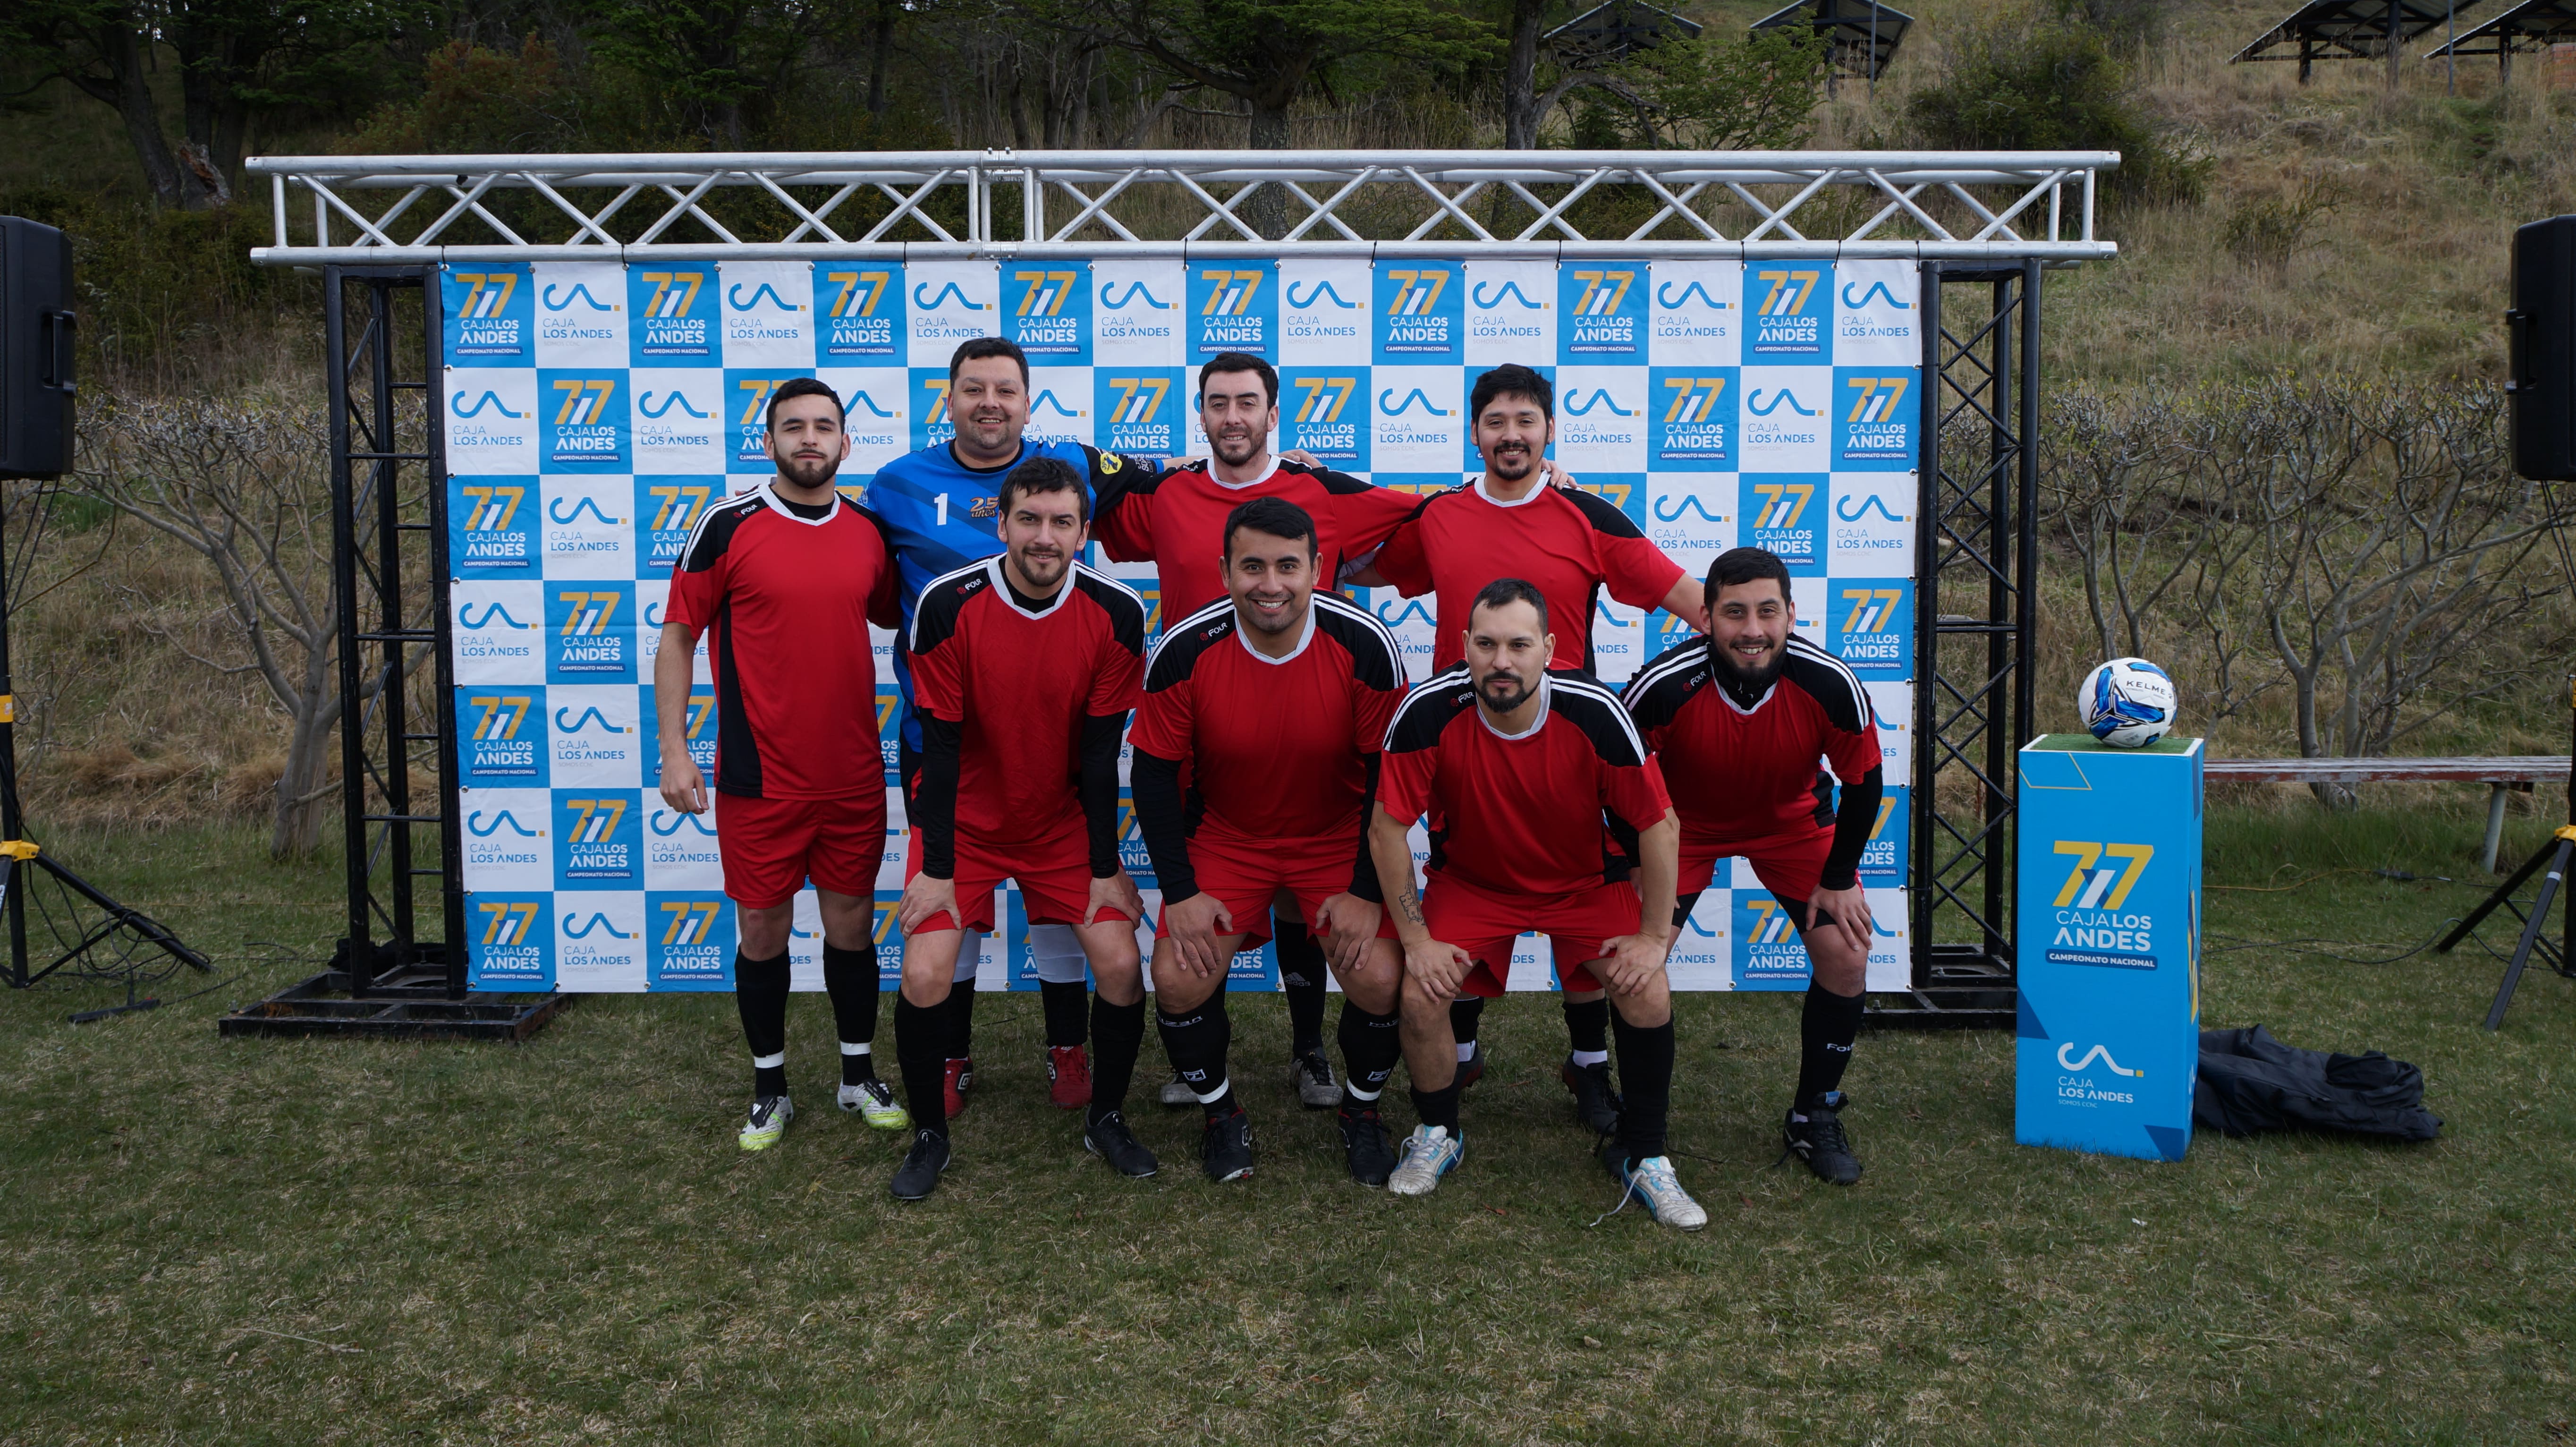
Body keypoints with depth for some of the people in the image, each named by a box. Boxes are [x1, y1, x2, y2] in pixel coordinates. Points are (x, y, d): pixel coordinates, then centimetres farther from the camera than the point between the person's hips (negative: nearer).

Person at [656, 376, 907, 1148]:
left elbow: (894, 616, 20)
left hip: (854, 777, 3)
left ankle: (860, 1075, 29)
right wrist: (674, 749, -8)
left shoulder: (870, 530, 4)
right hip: (760, 778, -3)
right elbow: (678, 634, -3)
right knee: (762, 931, 8)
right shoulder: (729, 526, -7)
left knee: (852, 922, 12)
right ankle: (770, 1088, 24)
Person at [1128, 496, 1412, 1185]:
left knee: (1378, 977, -18)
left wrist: (1367, 892, -12)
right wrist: (1179, 892, -12)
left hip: (1339, 837, 0)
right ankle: (1221, 1112, 14)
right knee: (1179, 979, -16)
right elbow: (1154, 772, -8)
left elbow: (1390, 773, -9)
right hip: (1222, 837, 1)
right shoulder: (1184, 650, -18)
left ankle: (1362, 1108, 15)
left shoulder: (1366, 645, -18)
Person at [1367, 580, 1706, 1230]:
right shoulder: (1430, 712, -26)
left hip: (1587, 880, 0)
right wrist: (1416, 938, -14)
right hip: (1471, 879, 1)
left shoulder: (1595, 713, -27)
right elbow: (1388, 827, -15)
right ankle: (1437, 1136, 13)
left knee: (1648, 994, -18)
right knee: (1421, 996, -17)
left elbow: (1659, 824, -14)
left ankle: (1642, 1155, 7)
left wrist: (1655, 935, -12)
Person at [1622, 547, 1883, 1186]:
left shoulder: (1831, 686, -29)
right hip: (1682, 822, -1)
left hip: (1791, 821, 1)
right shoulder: (1663, 687, -34)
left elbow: (1863, 781, -11)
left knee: (1846, 955, -9)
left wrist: (1839, 879, -7)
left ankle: (1814, 1118, 13)